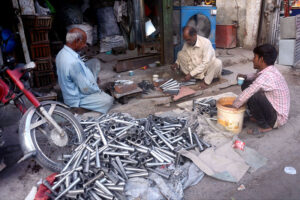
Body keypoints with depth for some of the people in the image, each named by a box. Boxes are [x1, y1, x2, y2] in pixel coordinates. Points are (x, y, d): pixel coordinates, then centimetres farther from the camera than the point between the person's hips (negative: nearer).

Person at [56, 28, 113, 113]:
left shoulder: (62, 53, -3)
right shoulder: (73, 62, -35)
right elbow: (85, 88, -28)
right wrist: (98, 90, -9)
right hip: (76, 99, -9)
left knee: (95, 62, 9)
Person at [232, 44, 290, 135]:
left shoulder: (267, 76, -29)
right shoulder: (265, 70, -2)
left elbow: (246, 95, -27)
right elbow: (256, 75, 22)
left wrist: (233, 107, -13)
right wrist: (246, 77, 2)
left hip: (277, 118, -9)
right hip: (273, 107, 9)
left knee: (253, 97, -34)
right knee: (246, 84, 5)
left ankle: (265, 126, -9)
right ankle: (258, 116, 13)